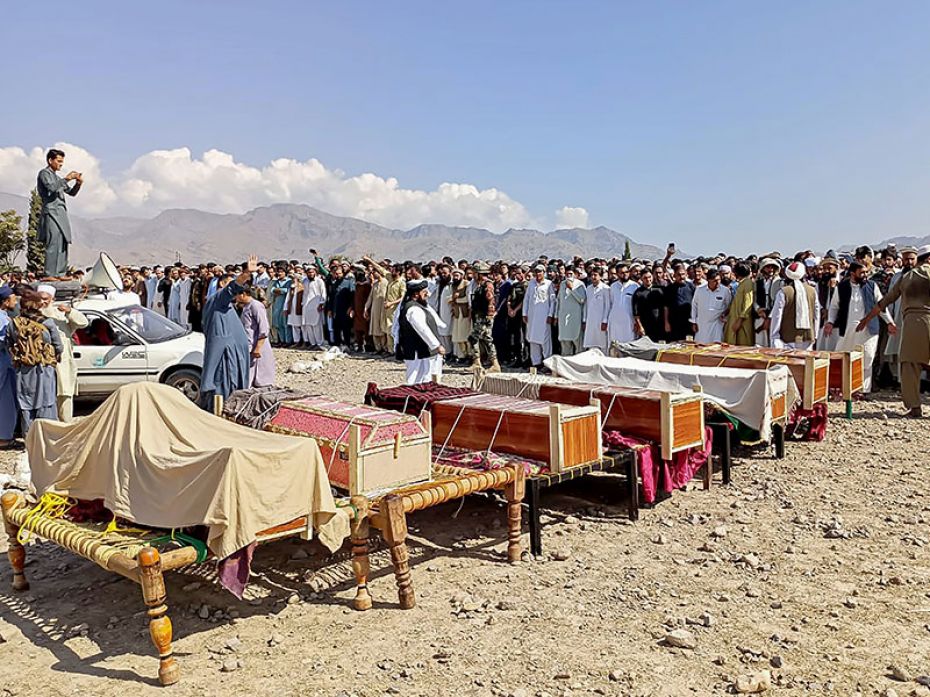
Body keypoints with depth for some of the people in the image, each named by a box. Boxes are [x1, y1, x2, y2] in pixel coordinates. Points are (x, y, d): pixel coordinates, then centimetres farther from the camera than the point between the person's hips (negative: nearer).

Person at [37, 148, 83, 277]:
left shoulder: (56, 177, 25)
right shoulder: (44, 173, 0)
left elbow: (71, 193, 24)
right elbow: (52, 187, -19)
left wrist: (78, 183, 6)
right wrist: (67, 179, -17)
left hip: (61, 214, 9)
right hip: (51, 212, -9)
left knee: (63, 245, 5)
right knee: (53, 244, -15)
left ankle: (60, 274, 7)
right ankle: (50, 275, -17)